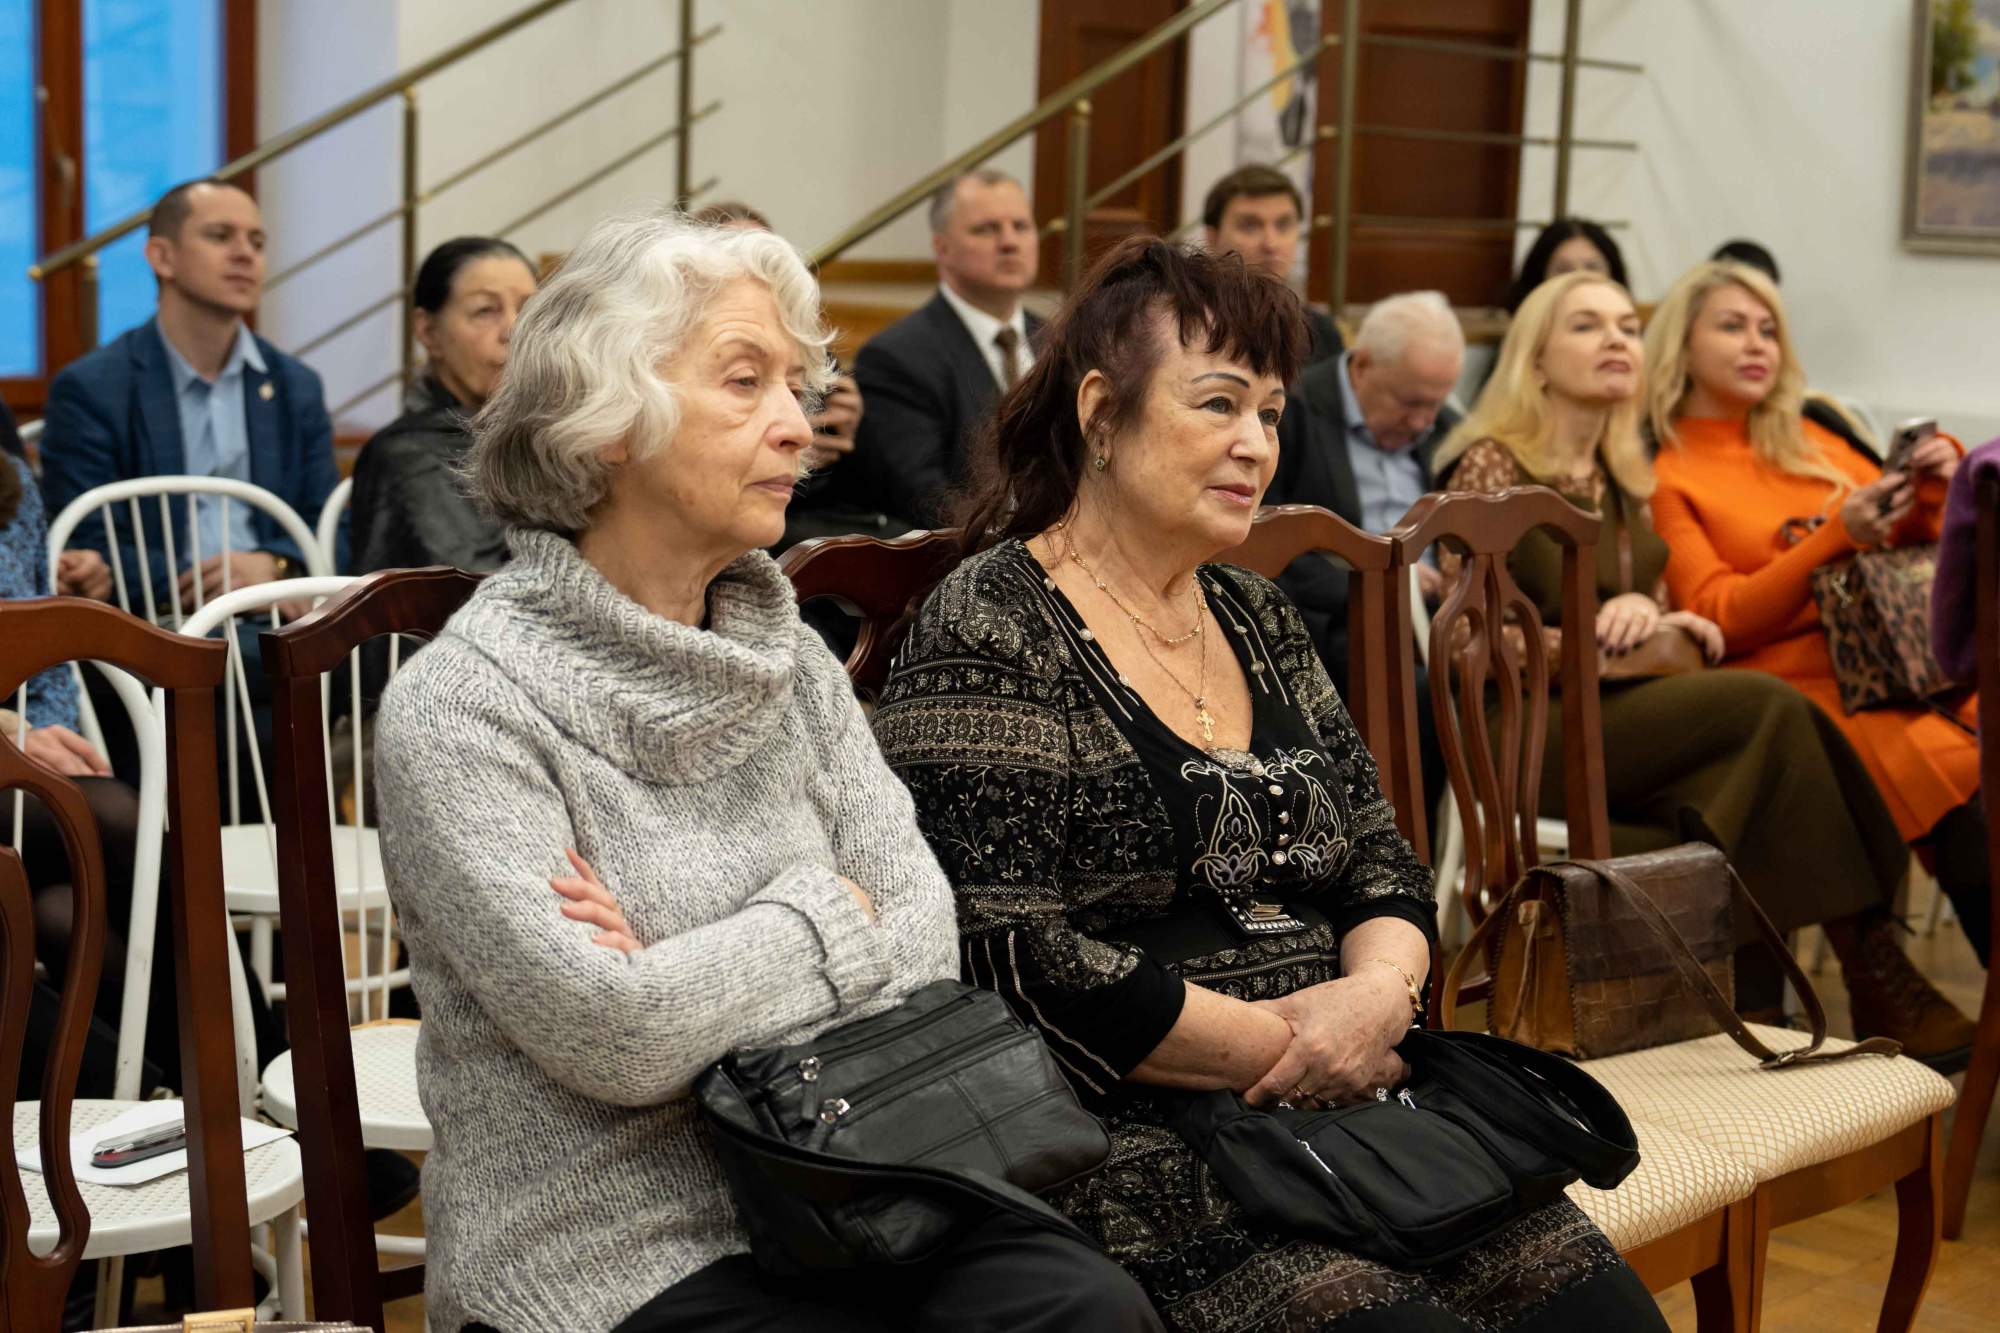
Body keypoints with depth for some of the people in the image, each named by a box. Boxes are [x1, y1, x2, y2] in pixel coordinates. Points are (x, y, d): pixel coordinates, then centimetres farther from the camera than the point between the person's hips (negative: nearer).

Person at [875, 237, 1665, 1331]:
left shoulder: (1257, 621, 17)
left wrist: (1380, 988, -6)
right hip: (1127, 1150, -7)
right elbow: (1011, 957, -16)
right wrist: (1278, 1046, -12)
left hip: (1333, 1107, 7)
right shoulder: (990, 637, -8)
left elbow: (1380, 862, 17)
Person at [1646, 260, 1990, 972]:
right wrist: (1836, 537, -13)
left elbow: (1912, 540, 25)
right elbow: (1717, 616, -4)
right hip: (1798, 683, -5)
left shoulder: (1808, 445, 23)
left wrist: (1939, 488, 4)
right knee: (1962, 782, -30)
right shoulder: (1661, 478, 5)